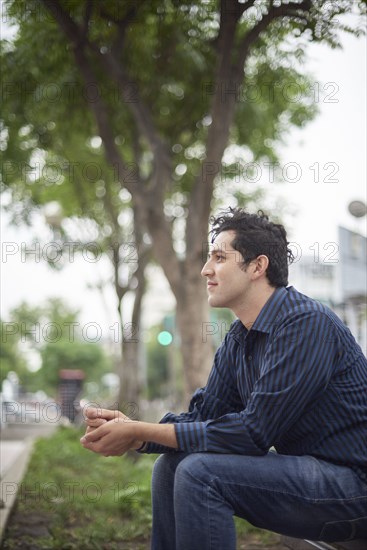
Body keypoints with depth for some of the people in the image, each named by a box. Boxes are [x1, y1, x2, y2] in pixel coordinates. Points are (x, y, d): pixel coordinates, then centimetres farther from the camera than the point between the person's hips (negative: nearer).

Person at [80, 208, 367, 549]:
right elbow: (203, 417, 10)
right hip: (305, 470, 9)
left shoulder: (305, 324, -20)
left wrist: (138, 432, -18)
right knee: (170, 465, 5)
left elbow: (253, 432, -23)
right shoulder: (237, 340, 9)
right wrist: (132, 430, -10)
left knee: (199, 471, -22)